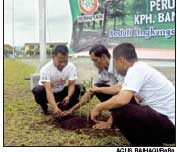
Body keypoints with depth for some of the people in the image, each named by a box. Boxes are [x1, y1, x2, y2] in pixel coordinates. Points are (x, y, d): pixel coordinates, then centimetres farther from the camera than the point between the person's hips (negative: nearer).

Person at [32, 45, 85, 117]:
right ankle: (44, 107, -1)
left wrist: (68, 97, -43)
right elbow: (48, 90, -39)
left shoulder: (71, 67, -20)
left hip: (61, 92, 3)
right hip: (48, 94, -3)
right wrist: (55, 108, -53)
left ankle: (61, 107, 0)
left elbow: (71, 85, -21)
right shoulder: (45, 69, -31)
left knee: (78, 88, -21)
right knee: (38, 90, -34)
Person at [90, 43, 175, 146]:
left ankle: (148, 146, -1)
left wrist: (98, 107, -12)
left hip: (168, 123, -10)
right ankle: (153, 142, 16)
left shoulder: (135, 69, -17)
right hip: (168, 121, 10)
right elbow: (125, 99, 18)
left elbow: (122, 100, -30)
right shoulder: (141, 68, 13)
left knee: (119, 111, -21)